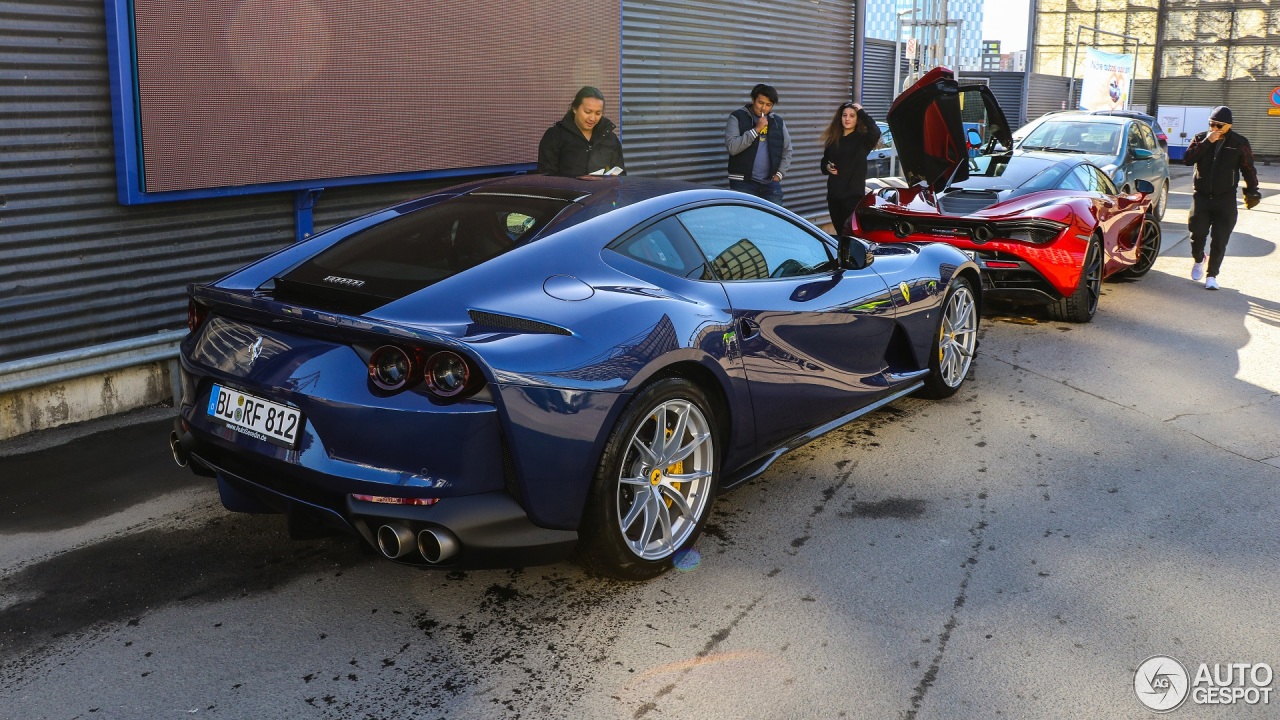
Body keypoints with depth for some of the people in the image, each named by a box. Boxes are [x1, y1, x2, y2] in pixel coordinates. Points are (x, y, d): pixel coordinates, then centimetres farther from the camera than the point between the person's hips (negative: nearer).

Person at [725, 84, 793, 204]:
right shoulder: (737, 118, -2)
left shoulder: (778, 122, 12)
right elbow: (732, 147, -15)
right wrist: (756, 129, -17)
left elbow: (787, 150, 15)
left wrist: (779, 174, 4)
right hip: (743, 183, -4)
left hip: (771, 183, 4)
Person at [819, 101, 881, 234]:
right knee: (840, 233, 12)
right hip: (834, 194, 5)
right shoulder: (833, 139, 11)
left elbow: (875, 132, -27)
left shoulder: (862, 138, -4)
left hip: (854, 195, -5)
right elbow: (824, 161, 23)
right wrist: (827, 167, -2)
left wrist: (862, 112, -18)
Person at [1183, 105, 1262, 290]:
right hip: (1201, 195, 1)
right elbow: (1187, 159, -12)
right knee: (1198, 231, -8)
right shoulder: (1200, 138, 3)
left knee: (1220, 239, -3)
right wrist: (1207, 142, -18)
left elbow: (1248, 169, 8)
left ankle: (1212, 275, 6)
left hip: (1225, 199, -1)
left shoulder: (1239, 143, 0)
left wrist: (1252, 191, 3)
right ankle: (1198, 260, 23)